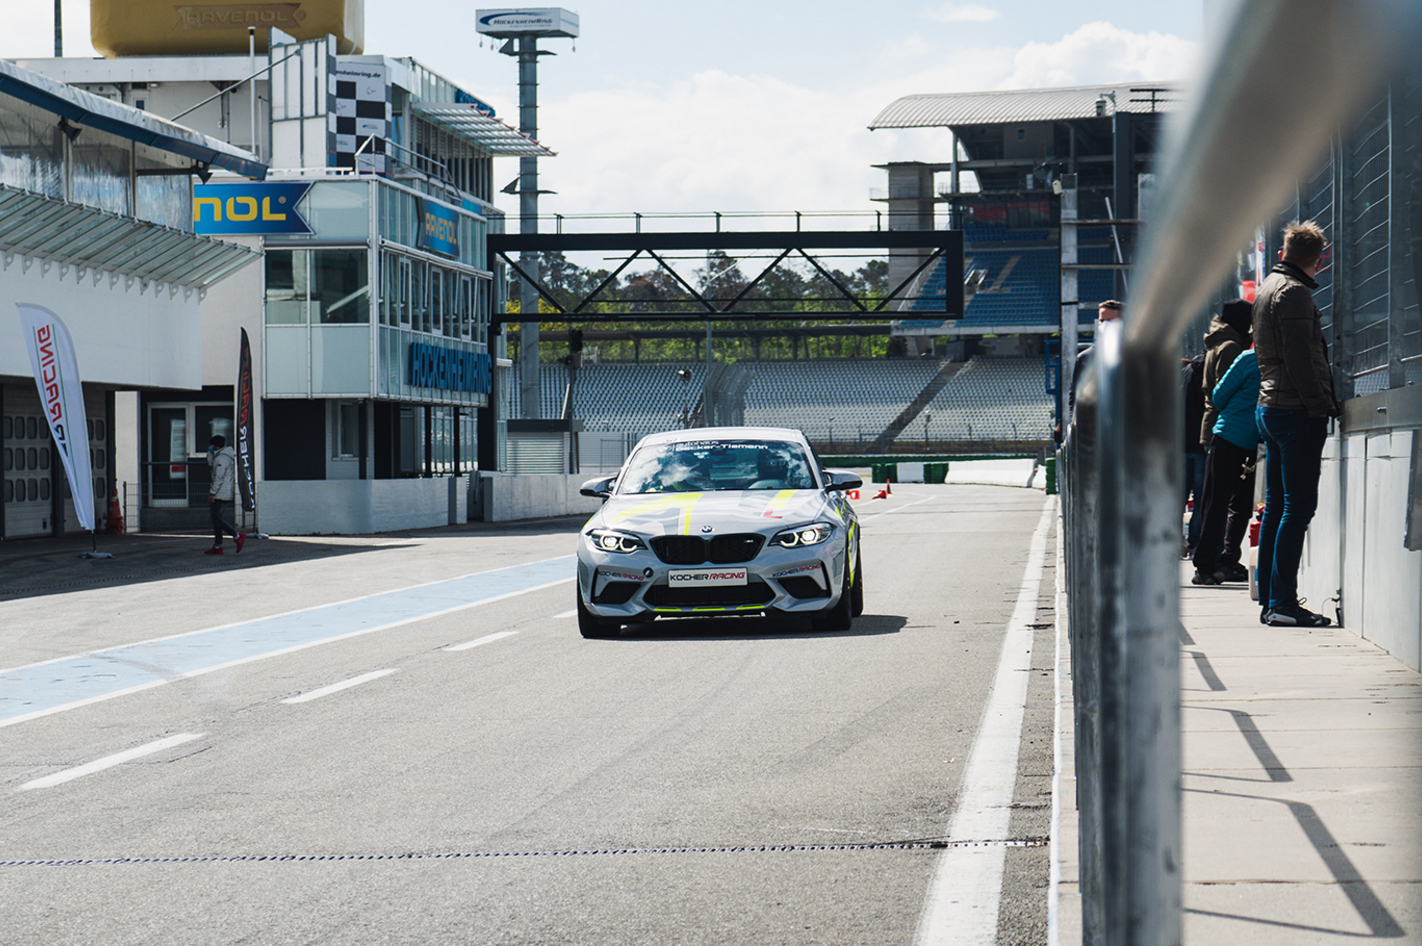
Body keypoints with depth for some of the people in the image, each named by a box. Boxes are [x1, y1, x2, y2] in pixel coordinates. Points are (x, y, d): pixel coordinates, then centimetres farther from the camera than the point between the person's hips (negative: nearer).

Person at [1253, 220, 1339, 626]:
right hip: (1297, 411, -10)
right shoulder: (1294, 292, -12)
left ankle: (1269, 600, 14)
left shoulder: (1268, 288, 17)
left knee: (1276, 505, 12)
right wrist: (1321, 405, -17)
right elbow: (1299, 357, -20)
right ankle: (1283, 602, -12)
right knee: (1298, 506, -9)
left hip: (1269, 407, 10)